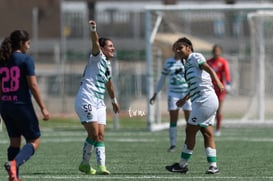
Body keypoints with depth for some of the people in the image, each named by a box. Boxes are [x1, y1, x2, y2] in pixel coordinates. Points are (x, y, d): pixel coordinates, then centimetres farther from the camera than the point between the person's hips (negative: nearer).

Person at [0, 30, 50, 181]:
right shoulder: (26, 59, -8)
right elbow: (33, 85, -13)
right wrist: (43, 108, -10)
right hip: (22, 105, -6)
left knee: (15, 142, 16)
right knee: (34, 141, 3)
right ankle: (14, 163, -22)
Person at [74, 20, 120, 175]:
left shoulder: (108, 65, 18)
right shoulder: (97, 58, -5)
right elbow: (95, 43, -26)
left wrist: (114, 100, 45)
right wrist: (93, 29, -45)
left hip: (99, 103, 8)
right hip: (86, 101, -8)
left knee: (100, 135, 0)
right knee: (94, 134, -13)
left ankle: (101, 166, 2)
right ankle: (85, 163, -2)